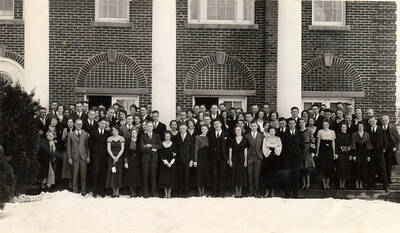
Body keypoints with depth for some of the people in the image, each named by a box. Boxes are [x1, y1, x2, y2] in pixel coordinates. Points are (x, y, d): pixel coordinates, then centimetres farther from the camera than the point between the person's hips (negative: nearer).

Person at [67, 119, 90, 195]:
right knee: (75, 174, 1)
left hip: (83, 156, 1)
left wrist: (88, 156, 2)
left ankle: (83, 190, 9)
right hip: (75, 157, -1)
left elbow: (87, 146, 8)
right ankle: (75, 189, 12)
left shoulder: (85, 134, 8)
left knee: (83, 174, 1)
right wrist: (69, 157, -1)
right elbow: (68, 147, 5)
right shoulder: (71, 134, 5)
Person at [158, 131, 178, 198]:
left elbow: (175, 155, 0)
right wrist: (166, 162, -12)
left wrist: (171, 163, -11)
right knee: (164, 178, -2)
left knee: (171, 178, -1)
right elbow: (160, 155, -2)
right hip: (164, 164, 0)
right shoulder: (161, 144, 1)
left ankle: (169, 193, 4)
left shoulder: (173, 144, 2)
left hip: (172, 163, 0)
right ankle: (166, 193, 5)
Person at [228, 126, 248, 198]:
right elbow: (230, 151, 5)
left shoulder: (244, 140, 2)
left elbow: (245, 151, 2)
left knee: (241, 174, 0)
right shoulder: (232, 140, 4)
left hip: (241, 158, -1)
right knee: (235, 174, 2)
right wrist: (230, 160, -1)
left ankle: (240, 192, 7)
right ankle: (237, 192, 8)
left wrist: (245, 161, -2)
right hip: (234, 158, 1)